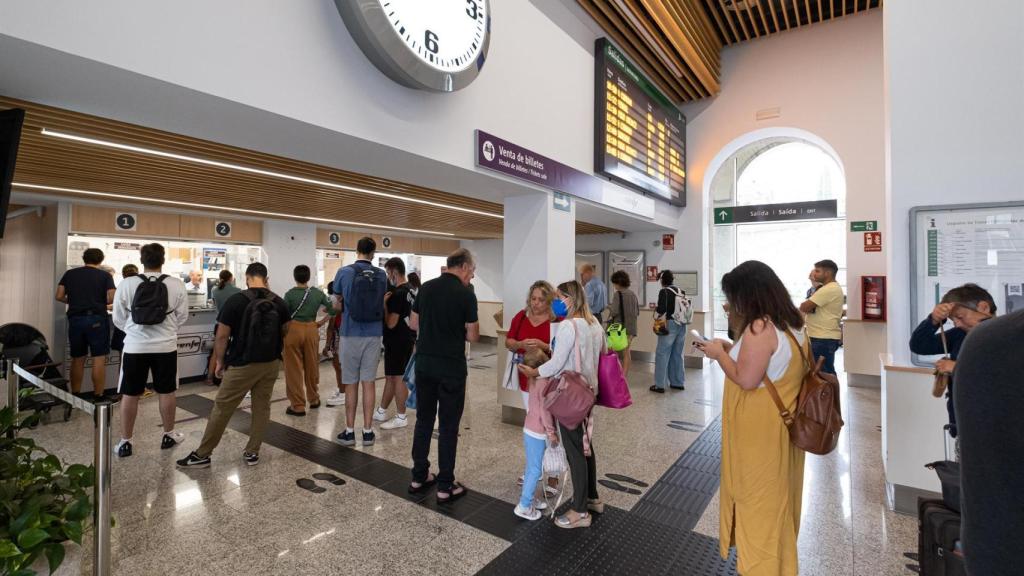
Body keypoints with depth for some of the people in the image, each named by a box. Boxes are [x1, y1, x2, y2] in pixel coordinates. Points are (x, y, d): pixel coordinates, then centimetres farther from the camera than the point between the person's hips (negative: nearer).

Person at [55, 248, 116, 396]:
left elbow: (59, 296, 5)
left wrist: (73, 300, 24)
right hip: (97, 319, -4)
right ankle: (98, 396, -2)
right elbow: (111, 298, -10)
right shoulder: (105, 276, -1)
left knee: (77, 359, 13)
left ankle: (75, 395, 18)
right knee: (99, 359, -2)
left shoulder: (69, 274, 10)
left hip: (75, 319, 4)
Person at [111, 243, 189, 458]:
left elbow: (118, 319, 2)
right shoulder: (176, 285, -7)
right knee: (167, 392, 13)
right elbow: (183, 317, 0)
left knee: (129, 395, 12)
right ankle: (169, 435, 26)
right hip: (165, 347, 0)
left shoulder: (126, 284, -6)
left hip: (135, 347, 0)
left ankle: (125, 442, 21)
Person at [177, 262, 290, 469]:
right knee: (262, 407, 12)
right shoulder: (279, 302, -1)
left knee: (222, 409, 8)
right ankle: (252, 452, 20)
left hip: (242, 365, -3)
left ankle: (202, 455, 20)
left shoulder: (235, 301, -11)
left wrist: (220, 362, 3)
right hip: (271, 363, 4)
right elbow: (284, 332, 9)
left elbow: (222, 336, -8)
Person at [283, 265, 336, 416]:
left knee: (294, 369, 5)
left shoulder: (290, 294, -8)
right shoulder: (318, 293, 1)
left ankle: (298, 406, 8)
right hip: (311, 329, 3)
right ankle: (314, 399, 30)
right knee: (312, 367, 16)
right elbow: (332, 310, 3)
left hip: (294, 329, -3)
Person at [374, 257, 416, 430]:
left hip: (398, 342, -10)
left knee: (397, 378, 0)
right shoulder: (410, 290, 10)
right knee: (391, 377, 17)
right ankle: (381, 412, 28)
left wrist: (384, 304, -14)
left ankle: (401, 418, 10)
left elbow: (391, 323, -20)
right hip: (406, 339, 10)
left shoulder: (397, 294, -20)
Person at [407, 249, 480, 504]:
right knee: (448, 426, 4)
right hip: (451, 367, -5)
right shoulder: (465, 294, -12)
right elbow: (472, 336, -9)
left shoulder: (426, 287, 4)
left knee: (423, 420, 16)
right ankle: (445, 486, 13)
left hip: (424, 363, 6)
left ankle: (419, 477, 27)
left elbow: (413, 323, 12)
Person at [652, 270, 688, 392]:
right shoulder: (681, 291, 10)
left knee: (662, 354, -1)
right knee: (677, 355, 15)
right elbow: (688, 306, 9)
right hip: (682, 326, 7)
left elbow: (661, 309, -18)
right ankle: (679, 382, 22)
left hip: (670, 325, -7)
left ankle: (659, 385, 0)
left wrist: (656, 310, 2)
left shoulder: (664, 291, -8)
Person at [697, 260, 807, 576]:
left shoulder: (759, 327, -25)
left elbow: (746, 379, -26)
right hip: (782, 425, 9)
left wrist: (719, 354, -13)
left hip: (759, 432, -9)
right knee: (777, 496, 23)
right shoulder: (791, 324, 4)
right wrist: (732, 348, 10)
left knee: (757, 498, 8)